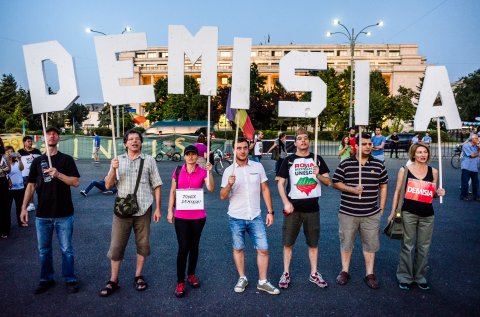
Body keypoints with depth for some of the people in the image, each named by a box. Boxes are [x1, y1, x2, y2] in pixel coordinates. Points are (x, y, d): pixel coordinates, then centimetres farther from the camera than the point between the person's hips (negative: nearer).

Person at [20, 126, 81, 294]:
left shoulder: (66, 159, -1)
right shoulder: (37, 161, 8)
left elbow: (76, 182, -8)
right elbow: (31, 185, 9)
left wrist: (58, 174, -22)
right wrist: (24, 207, 3)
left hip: (64, 214, -3)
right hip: (42, 214, 3)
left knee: (66, 249, 5)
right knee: (43, 250, 13)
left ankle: (70, 279, 19)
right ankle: (46, 279, 29)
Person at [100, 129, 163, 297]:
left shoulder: (149, 160, 2)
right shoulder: (118, 160, 6)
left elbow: (156, 185, 3)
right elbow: (108, 185, 2)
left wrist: (158, 208, -1)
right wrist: (113, 169, -15)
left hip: (143, 210, 0)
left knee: (143, 244, 10)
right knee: (116, 246, 5)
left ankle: (138, 276, 27)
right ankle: (113, 281, 18)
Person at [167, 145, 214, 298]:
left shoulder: (202, 171, -1)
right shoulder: (178, 170, 2)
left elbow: (211, 188, -16)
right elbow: (172, 191, 6)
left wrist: (209, 172, -28)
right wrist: (170, 210, 2)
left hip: (198, 215, 1)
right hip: (181, 216, -1)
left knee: (194, 246, 14)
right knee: (183, 247, -3)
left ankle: (191, 275, 32)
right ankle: (180, 282, 7)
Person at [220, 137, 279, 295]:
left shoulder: (258, 166, 0)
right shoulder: (229, 171, -3)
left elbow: (265, 189, 6)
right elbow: (222, 196, -4)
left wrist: (270, 211, 1)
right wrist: (229, 184, -24)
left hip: (256, 217, 1)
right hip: (236, 218, -1)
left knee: (263, 249, 2)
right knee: (238, 248, 12)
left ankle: (262, 282, 18)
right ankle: (242, 278, 31)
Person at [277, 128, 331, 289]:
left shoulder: (317, 159, 5)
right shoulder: (289, 160, 0)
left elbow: (328, 182, 5)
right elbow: (280, 183, 0)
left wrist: (319, 175, -16)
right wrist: (286, 203, -12)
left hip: (312, 207, 2)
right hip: (293, 207, -1)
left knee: (313, 242, 12)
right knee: (288, 242, 5)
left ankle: (314, 274, 27)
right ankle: (286, 273, 20)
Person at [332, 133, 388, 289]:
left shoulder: (379, 165, 4)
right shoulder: (346, 164, -4)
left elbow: (383, 186, 11)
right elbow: (336, 183, -1)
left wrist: (382, 207, 7)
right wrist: (351, 189, -16)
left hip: (371, 214, 2)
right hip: (348, 213, -1)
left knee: (370, 244, 10)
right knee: (346, 242, 10)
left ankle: (369, 274, 25)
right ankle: (344, 271, 27)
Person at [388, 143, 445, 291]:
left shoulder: (433, 172, 5)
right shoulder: (404, 170, -2)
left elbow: (433, 192, 17)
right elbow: (398, 191, 2)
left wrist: (439, 192, -7)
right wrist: (393, 212, 0)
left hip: (427, 215, 3)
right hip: (408, 213, -3)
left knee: (424, 247, 10)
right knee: (407, 246, 4)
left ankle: (420, 277, 25)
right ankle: (405, 277, 18)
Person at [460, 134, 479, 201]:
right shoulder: (466, 146, -9)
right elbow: (472, 155, -14)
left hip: (475, 168, 7)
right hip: (467, 167, -7)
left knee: (475, 182, 10)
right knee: (465, 182, -2)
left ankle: (476, 196, 19)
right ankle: (463, 196, 7)